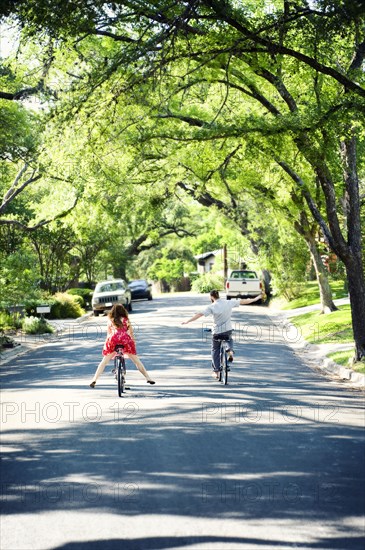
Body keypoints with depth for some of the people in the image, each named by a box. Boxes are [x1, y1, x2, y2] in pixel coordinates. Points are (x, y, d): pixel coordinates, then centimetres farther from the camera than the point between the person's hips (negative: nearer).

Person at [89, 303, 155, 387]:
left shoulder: (110, 321, 22)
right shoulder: (126, 320, 21)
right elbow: (131, 333, 21)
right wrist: (133, 342, 32)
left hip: (113, 339, 0)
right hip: (125, 338, 0)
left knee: (104, 361, 10)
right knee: (136, 360, 10)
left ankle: (94, 380, -1)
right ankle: (148, 378, 8)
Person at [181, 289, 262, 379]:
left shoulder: (212, 307, -11)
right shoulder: (229, 303, -1)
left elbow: (199, 315, -16)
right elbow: (243, 301, 7)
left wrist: (187, 321, -13)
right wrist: (256, 298, 19)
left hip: (217, 332, -3)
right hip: (228, 330, 3)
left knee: (215, 351, 14)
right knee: (230, 339, 37)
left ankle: (216, 372, 12)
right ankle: (230, 350, 6)